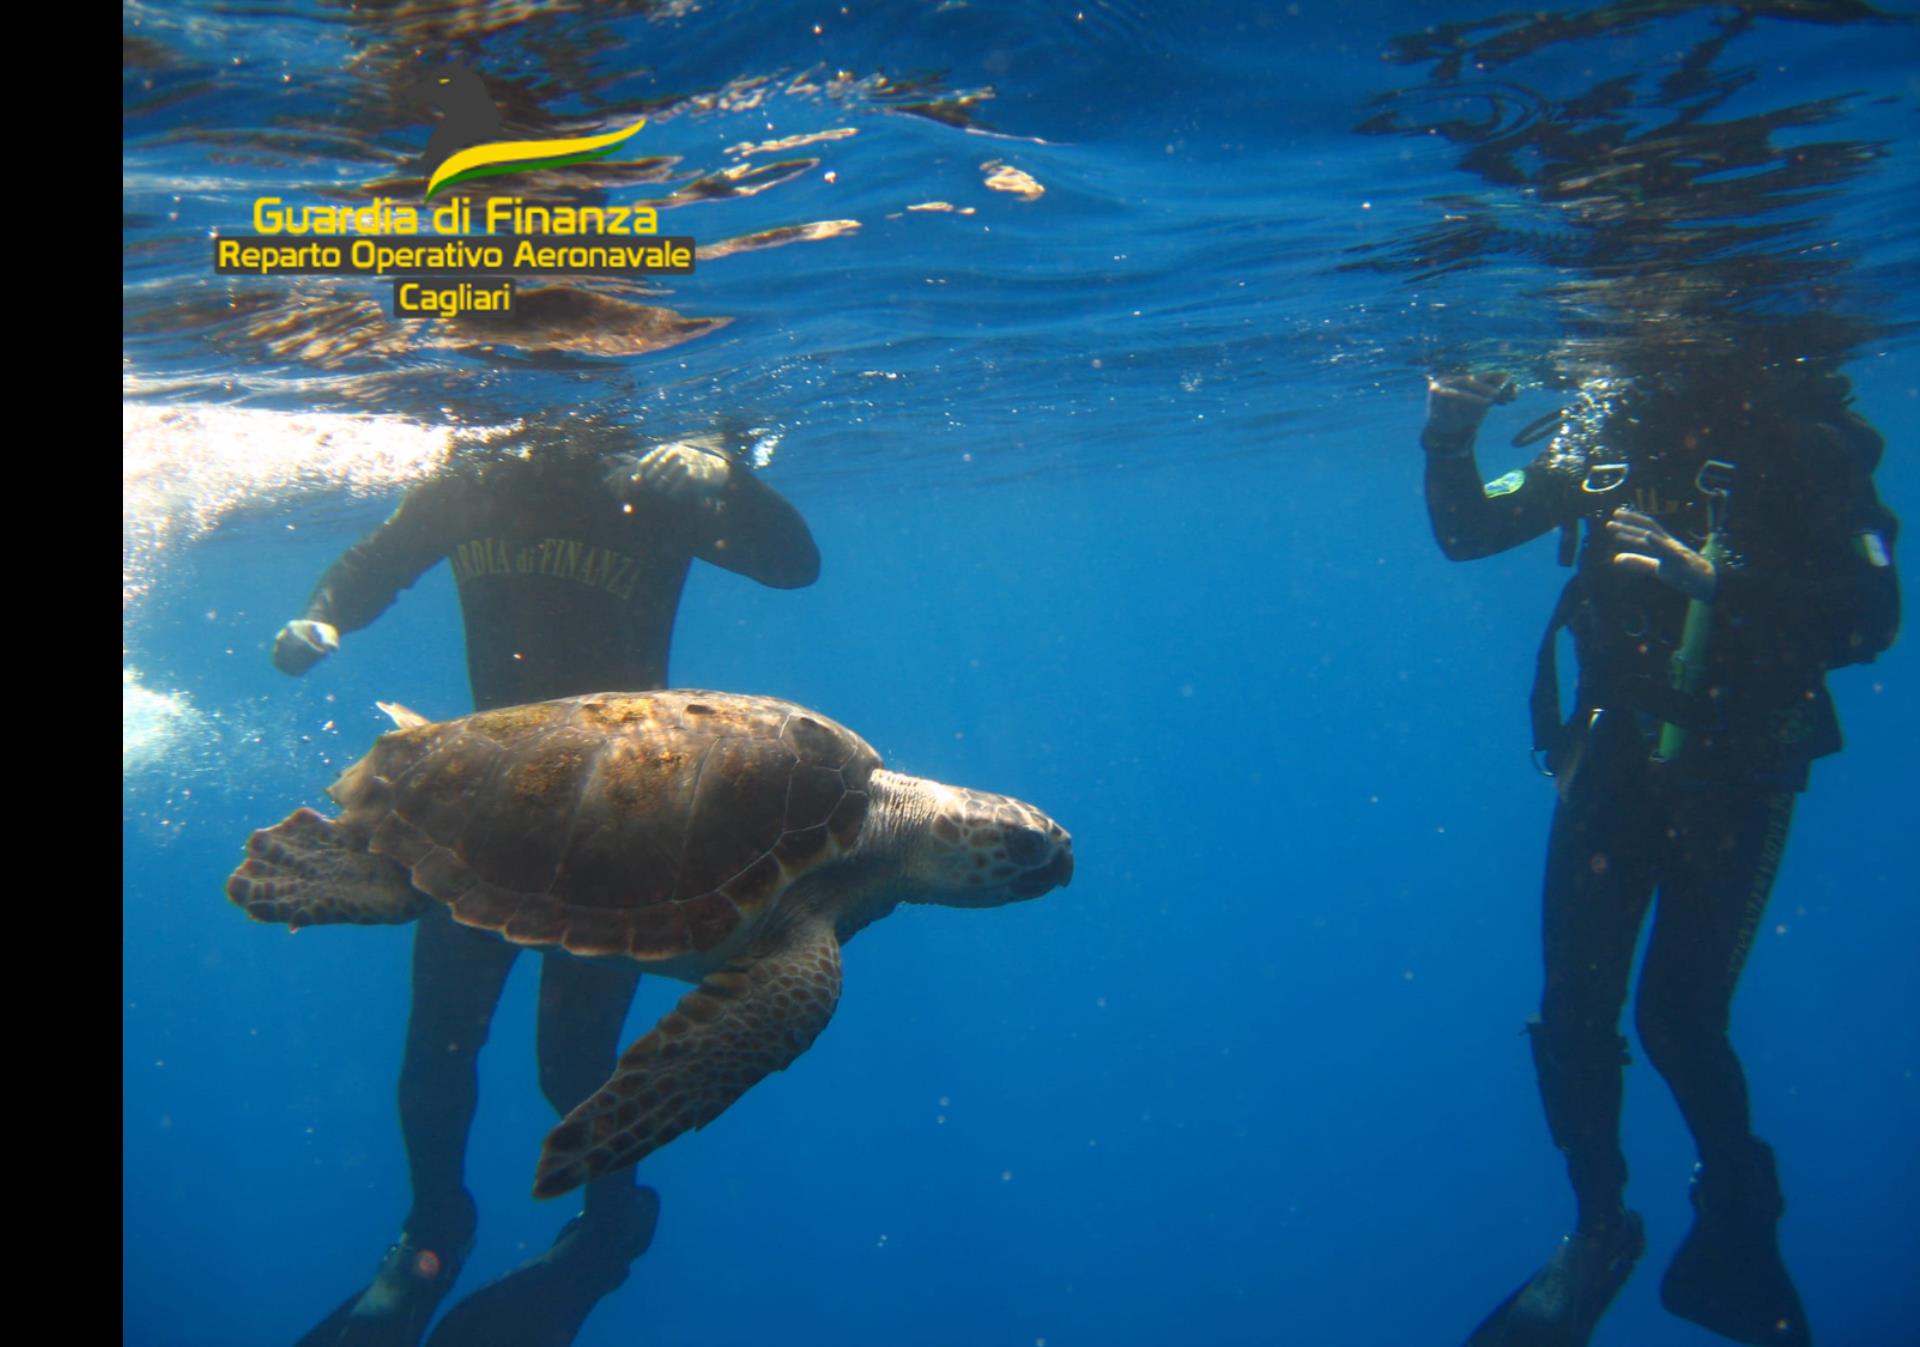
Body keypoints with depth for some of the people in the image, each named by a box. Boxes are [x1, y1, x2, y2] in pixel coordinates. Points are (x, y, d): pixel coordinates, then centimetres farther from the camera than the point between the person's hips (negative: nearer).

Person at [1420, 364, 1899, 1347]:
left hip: (1737, 766, -4)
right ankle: (1600, 1230, 25)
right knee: (1574, 1007, 3)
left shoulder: (1806, 448, -12)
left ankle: (1737, 1215, 25)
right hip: (1617, 750, 4)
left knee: (1677, 1012, -5)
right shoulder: (1607, 434, 0)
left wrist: (1716, 579, -33)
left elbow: (1868, 617, -22)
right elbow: (1466, 532, 6)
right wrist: (1449, 440, -11)